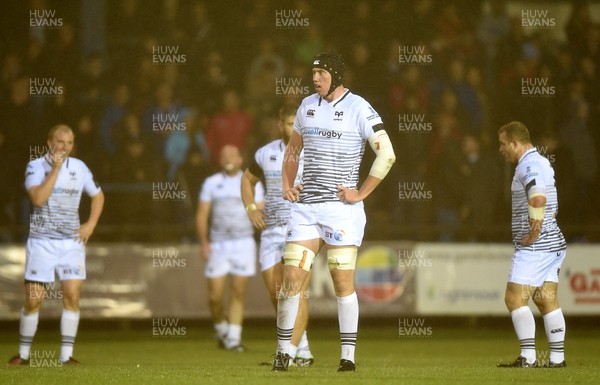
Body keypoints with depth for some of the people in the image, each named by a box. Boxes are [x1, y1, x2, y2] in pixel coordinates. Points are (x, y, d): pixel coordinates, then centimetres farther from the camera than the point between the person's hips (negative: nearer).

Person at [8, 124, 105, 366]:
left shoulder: (79, 167, 6)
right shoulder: (35, 166, -4)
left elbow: (98, 195, 20)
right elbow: (38, 198, -20)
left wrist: (91, 224, 7)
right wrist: (55, 169, -20)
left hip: (72, 242, 2)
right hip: (41, 241, -2)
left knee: (72, 295, -10)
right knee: (33, 299, -3)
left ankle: (66, 355, -5)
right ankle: (23, 354, 13)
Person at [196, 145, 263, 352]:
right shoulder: (211, 183, 7)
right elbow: (202, 214, 5)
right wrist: (204, 242, -8)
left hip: (243, 243, -1)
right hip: (218, 245, 1)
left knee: (238, 293, -4)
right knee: (215, 296, -3)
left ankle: (234, 339, -1)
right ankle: (221, 328, 22)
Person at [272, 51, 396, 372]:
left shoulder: (358, 109, -6)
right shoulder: (308, 105, 13)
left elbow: (386, 155, -10)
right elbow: (293, 148, 27)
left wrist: (361, 194, -11)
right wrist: (286, 185, 14)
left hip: (341, 207, -5)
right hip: (305, 206, 5)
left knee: (343, 283, -4)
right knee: (291, 277, -1)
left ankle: (348, 356, 3)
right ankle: (283, 351, 8)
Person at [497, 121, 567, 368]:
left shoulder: (528, 165, -14)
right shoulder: (542, 162, 18)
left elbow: (538, 199, -32)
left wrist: (533, 234, -23)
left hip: (534, 246, -10)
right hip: (553, 244, 10)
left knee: (515, 298, -8)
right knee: (547, 300, 9)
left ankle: (528, 357, -12)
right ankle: (557, 357, 8)